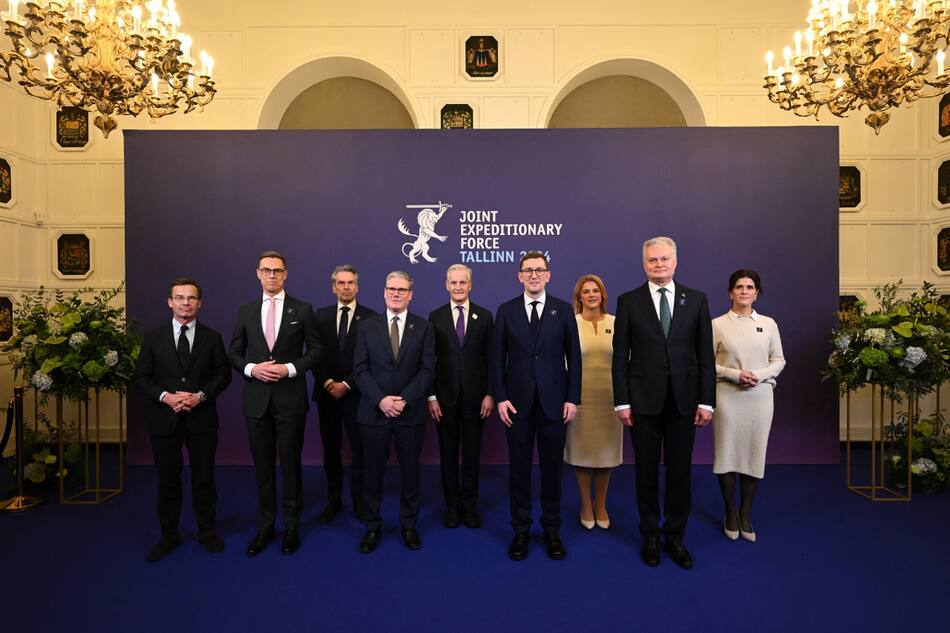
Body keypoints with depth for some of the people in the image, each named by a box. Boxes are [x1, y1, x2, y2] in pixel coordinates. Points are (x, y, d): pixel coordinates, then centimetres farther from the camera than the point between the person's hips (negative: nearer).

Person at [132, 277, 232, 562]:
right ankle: (169, 535, 27)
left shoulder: (212, 338, 3)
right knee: (167, 480, 10)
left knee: (204, 477, 9)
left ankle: (206, 531, 25)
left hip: (202, 418, 0)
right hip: (164, 418, 1)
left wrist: (200, 395, -13)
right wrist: (165, 396, -15)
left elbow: (223, 375, 2)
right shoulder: (153, 338, 3)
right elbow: (140, 378, 2)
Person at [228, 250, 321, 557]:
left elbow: (315, 350, 0)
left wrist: (290, 368, -14)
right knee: (262, 466, 11)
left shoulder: (302, 309, 0)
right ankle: (265, 527, 26)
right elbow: (234, 353, 10)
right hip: (256, 399, 2)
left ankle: (291, 526, 23)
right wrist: (251, 368, -10)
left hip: (290, 398, -2)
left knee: (290, 464, 7)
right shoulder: (245, 311, 7)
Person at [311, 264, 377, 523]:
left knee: (359, 449, 6)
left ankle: (358, 499, 21)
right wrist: (327, 382, -7)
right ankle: (333, 500, 25)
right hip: (326, 392, 3)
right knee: (331, 449, 11)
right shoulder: (320, 316, 7)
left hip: (356, 393, -3)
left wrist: (347, 384, -11)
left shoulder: (370, 317, -3)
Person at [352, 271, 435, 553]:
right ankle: (372, 527, 26)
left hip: (411, 413, 0)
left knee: (410, 471, 11)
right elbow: (360, 369, -2)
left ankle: (409, 526, 28)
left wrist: (404, 399, -15)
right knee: (373, 472, 9)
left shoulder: (424, 327, 2)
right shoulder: (367, 326, 4)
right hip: (374, 411, 1)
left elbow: (427, 369, -4)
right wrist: (380, 399, -14)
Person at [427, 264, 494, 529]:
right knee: (448, 453, 11)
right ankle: (452, 505, 26)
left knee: (472, 453, 10)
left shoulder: (484, 316, 2)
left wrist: (490, 394, -4)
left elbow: (491, 358, 1)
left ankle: (469, 505, 25)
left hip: (475, 396, 0)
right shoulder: (435, 316, 1)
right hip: (445, 397, 0)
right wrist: (431, 397, -5)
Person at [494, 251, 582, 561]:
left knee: (552, 468, 9)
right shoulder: (506, 310, 3)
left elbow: (573, 357, 3)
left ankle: (552, 530, 26)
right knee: (519, 469, 9)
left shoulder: (564, 310, 3)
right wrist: (500, 398, -4)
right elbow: (498, 358, 2)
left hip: (553, 402, 0)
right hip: (518, 403, 0)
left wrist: (572, 398, -3)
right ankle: (520, 530, 24)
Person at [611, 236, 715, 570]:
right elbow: (620, 357, -1)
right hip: (644, 400, -1)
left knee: (680, 470, 11)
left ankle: (675, 535, 28)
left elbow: (706, 355, 3)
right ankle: (650, 535, 27)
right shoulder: (628, 301, 0)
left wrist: (706, 401, -2)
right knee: (647, 470, 10)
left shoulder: (696, 300, 4)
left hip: (684, 399, 1)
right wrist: (621, 401, -6)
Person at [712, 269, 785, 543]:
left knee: (755, 454, 6)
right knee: (727, 453, 4)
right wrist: (735, 374, -15)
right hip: (727, 397, -2)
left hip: (760, 397, 2)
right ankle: (730, 513, 21)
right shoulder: (717, 324, -1)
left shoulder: (768, 324, 7)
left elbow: (779, 360, 9)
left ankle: (746, 513, 22)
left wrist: (760, 375, -10)